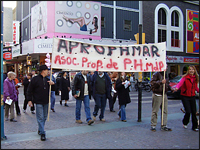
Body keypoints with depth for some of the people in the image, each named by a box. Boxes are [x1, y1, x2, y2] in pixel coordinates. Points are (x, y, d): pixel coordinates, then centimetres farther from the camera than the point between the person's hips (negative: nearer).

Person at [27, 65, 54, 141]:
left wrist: (52, 83, -2)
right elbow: (29, 90, -5)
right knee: (40, 117, -6)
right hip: (38, 102, -6)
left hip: (46, 102, 7)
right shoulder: (35, 79, -7)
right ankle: (42, 133, -2)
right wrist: (29, 100, -8)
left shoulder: (47, 79, 11)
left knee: (44, 117, 13)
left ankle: (40, 130, 29)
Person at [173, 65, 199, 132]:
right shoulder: (185, 77, -9)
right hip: (185, 97, -4)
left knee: (194, 112, 4)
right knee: (188, 111, -8)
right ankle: (185, 122, 22)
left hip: (192, 97, 4)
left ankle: (194, 127, 18)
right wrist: (177, 88, -44)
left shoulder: (195, 78, 7)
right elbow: (180, 83, -26)